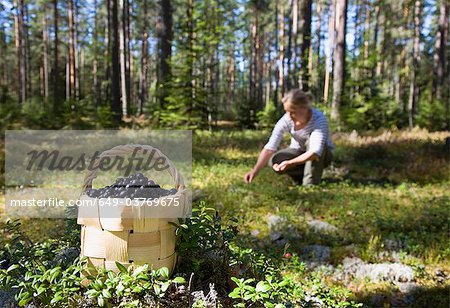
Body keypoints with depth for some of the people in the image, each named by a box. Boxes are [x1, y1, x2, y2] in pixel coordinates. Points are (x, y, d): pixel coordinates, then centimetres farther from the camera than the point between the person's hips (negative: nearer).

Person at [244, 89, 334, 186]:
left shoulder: (319, 119, -32)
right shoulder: (286, 120, -24)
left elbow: (315, 152, -43)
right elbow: (270, 148, -30)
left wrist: (290, 163, -53)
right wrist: (255, 170, -41)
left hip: (322, 155, -2)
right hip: (299, 152, 3)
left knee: (313, 139, -35)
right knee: (273, 160, -24)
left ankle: (311, 183, -21)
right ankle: (301, 176, 2)